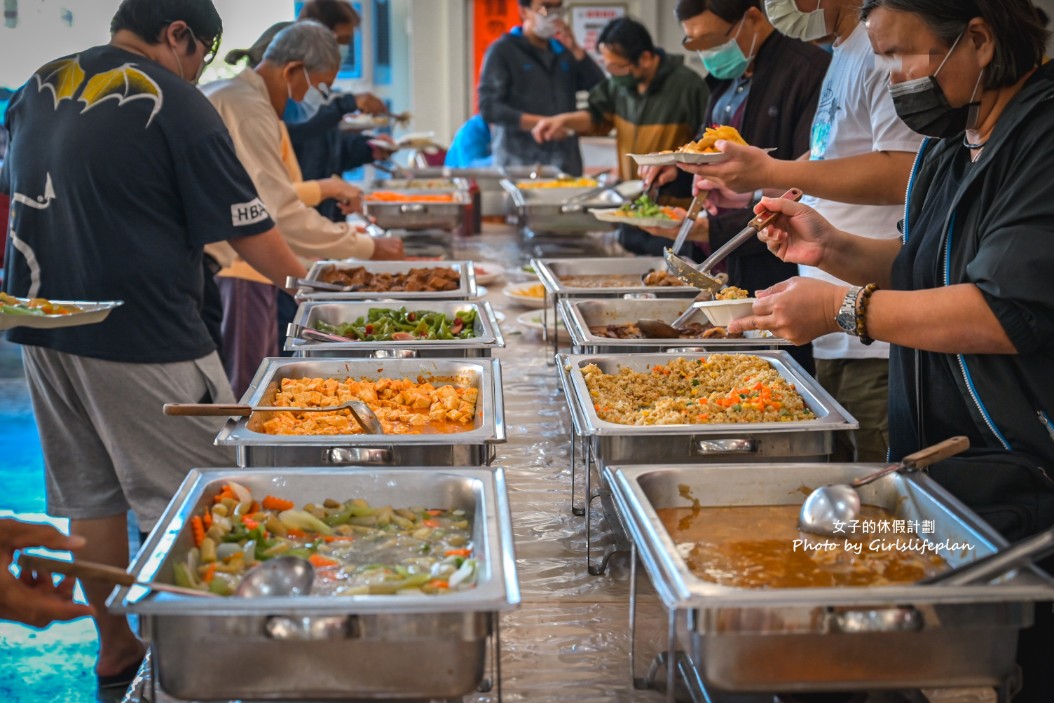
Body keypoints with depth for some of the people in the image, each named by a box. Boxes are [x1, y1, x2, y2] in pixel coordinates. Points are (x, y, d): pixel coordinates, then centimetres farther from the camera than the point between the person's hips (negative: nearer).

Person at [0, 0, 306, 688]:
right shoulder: (176, 106, -11)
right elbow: (248, 232, -9)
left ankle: (115, 647, 26)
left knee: (91, 498, 15)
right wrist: (307, 283, 5)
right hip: (142, 337, -7)